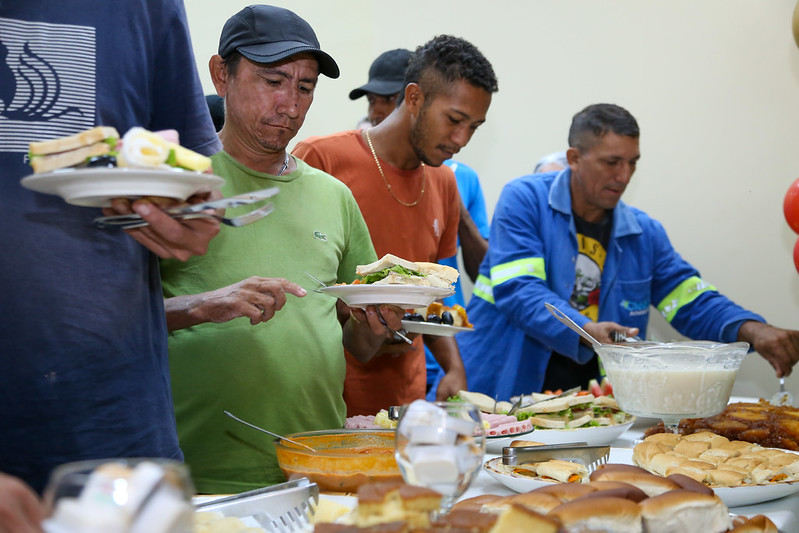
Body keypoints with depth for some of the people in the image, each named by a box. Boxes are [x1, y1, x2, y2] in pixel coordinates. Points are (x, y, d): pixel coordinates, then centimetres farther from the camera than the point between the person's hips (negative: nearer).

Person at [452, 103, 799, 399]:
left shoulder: (645, 233, 10)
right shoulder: (523, 200, -4)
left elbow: (694, 304, 9)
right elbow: (517, 291, -15)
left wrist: (753, 331, -11)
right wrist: (585, 331, -31)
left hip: (589, 398, 5)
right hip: (503, 391, -4)